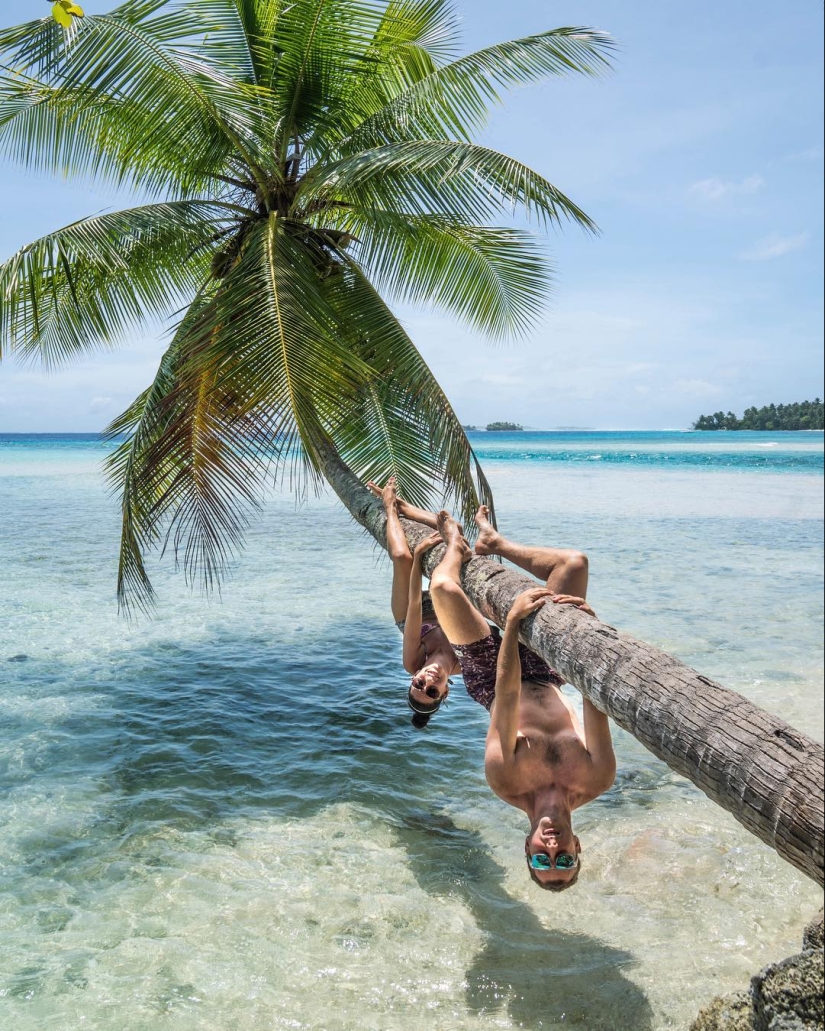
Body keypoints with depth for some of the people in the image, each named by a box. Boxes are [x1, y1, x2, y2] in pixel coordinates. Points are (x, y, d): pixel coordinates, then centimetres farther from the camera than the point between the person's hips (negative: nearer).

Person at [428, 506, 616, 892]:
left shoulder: (507, 781, -36)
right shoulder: (594, 782, -32)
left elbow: (507, 694, -47)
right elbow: (595, 695, -41)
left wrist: (513, 621, -52)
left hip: (490, 682, -2)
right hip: (545, 676, 2)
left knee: (444, 589, -18)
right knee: (574, 563, -9)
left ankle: (456, 545, 26)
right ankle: (493, 543, 25)